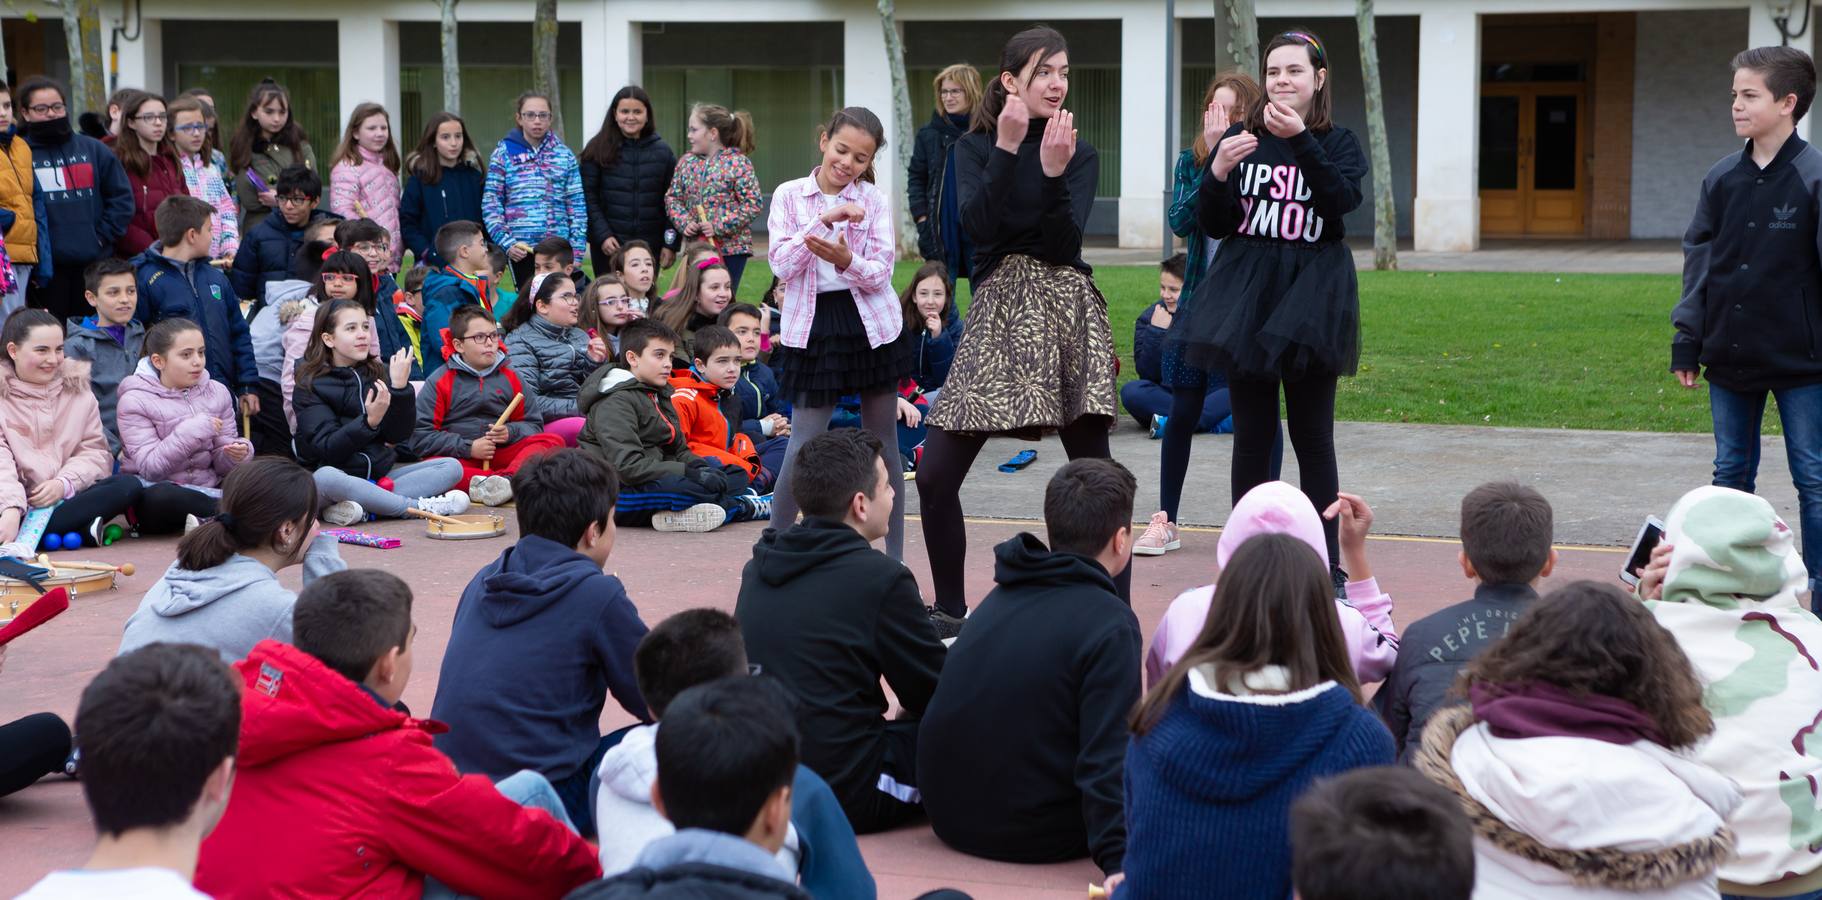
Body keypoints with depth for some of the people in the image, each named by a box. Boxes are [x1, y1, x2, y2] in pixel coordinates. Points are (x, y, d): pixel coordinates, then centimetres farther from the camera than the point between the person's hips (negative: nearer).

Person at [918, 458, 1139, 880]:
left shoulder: (1004, 595, 9)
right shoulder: (1110, 624, -15)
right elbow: (1109, 761, -22)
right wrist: (1120, 860, -23)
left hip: (950, 815, 7)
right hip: (1032, 835, -7)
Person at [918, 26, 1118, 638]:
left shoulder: (1080, 155, 7)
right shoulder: (975, 148, 8)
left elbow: (1066, 243, -8)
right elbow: (978, 225, -10)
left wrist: (1054, 172, -19)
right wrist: (1008, 148, -15)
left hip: (1067, 312, -1)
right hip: (996, 314, 1)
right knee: (935, 475, -5)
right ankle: (950, 610, 12)